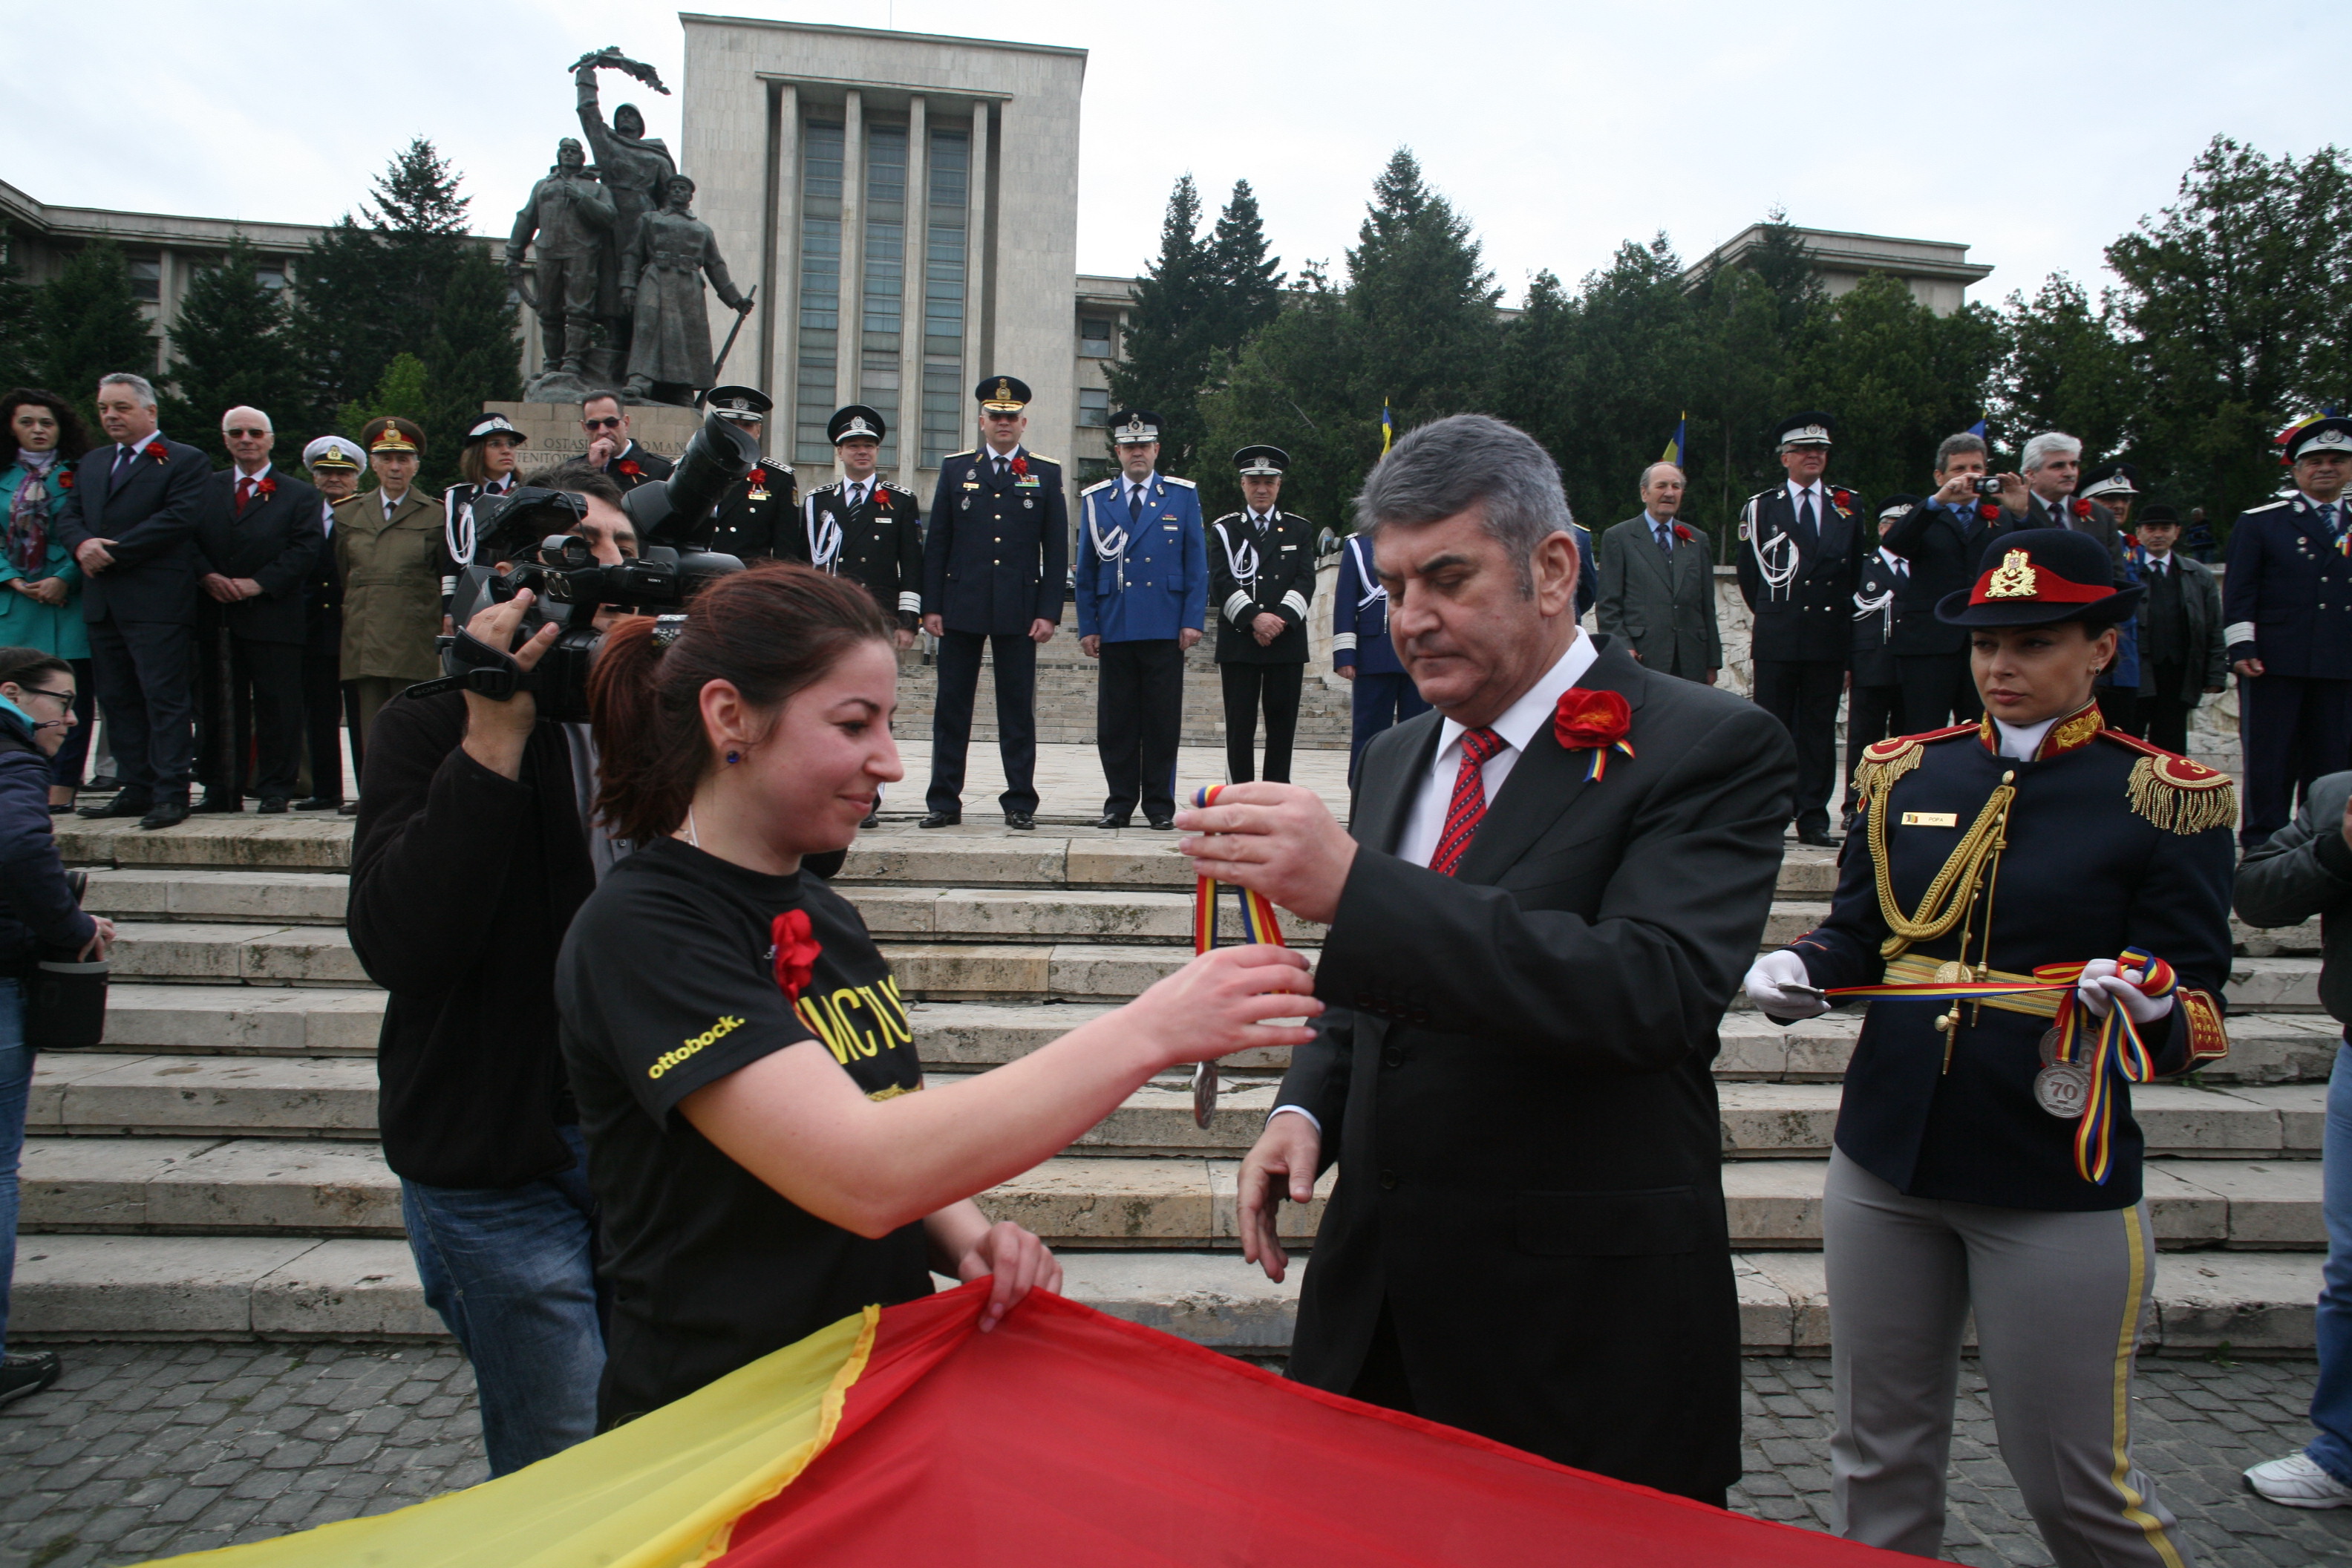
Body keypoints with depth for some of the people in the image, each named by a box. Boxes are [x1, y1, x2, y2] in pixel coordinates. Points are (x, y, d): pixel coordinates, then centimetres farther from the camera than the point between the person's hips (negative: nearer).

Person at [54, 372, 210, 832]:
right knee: (117, 700, 9)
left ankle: (170, 794, -5)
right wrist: (82, 544, -9)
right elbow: (68, 516, 15)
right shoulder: (91, 462, 22)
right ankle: (136, 789, 15)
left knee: (165, 698, -7)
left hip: (156, 603, -7)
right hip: (101, 602, 7)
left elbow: (178, 518, -13)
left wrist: (112, 553, -14)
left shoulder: (185, 461, -1)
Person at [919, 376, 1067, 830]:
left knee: (1018, 709, 3)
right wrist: (931, 605, 0)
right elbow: (936, 543, 7)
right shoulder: (956, 469, 9)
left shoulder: (1046, 474, 7)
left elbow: (1056, 549, 4)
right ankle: (944, 801, 12)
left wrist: (1049, 612, -4)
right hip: (961, 608, 1)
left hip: (1018, 611, -1)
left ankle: (1020, 802, 10)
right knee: (951, 707, 4)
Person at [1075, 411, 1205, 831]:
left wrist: (1193, 620, -4)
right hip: (1114, 628, 1)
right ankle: (1119, 803, 13)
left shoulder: (1183, 495, 7)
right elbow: (1085, 570, 11)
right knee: (1115, 720, 3)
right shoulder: (1095, 499, 10)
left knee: (1163, 720, 1)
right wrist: (1087, 627, 4)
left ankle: (1160, 804, 10)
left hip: (1165, 629, -1)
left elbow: (1196, 563, 4)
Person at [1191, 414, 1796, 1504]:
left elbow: (1654, 991, -28)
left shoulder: (1711, 749, -12)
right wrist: (1306, 1106, -2)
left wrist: (1353, 887, -36)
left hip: (1581, 1331, -6)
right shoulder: (1396, 758, 10)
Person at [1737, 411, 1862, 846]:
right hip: (1776, 642, -2)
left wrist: (1843, 620, 13)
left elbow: (1859, 568, 16)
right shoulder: (1760, 507, 6)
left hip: (1830, 641, 2)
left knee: (1819, 730, 3)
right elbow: (1749, 573, 10)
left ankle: (1813, 818, 7)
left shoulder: (1849, 506, 11)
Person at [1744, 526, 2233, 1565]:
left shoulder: (2166, 797, -4)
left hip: (2058, 1186, -4)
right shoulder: (1907, 772, 7)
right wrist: (1800, 969, -9)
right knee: (1878, 1458, 15)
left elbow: (2198, 1003, -6)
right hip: (1883, 1165, 4)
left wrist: (2148, 1002, -28)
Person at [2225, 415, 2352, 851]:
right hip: (2274, 664, -3)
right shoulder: (2260, 522, 6)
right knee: (2269, 762, -1)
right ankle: (2262, 846, 5)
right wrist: (2242, 647, -9)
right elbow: (2238, 590, 0)